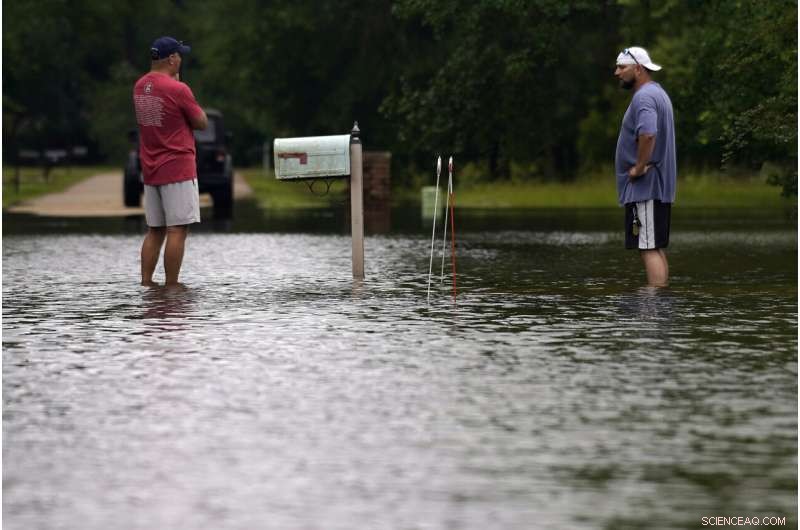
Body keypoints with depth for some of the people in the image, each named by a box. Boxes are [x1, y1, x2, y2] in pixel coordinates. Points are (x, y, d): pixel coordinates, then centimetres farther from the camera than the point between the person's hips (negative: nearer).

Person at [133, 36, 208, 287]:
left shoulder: (139, 87, 7)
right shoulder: (178, 89, -15)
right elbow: (202, 123, -6)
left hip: (150, 170, 8)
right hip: (178, 168, -8)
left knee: (154, 231, 13)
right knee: (177, 230, -5)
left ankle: (146, 282, 10)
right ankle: (172, 286, -6)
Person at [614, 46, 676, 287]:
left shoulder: (644, 97, -16)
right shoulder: (658, 93, 19)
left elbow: (647, 134, -33)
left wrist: (639, 168, -22)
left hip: (644, 186, -11)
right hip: (659, 186, 11)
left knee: (649, 249, -11)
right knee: (656, 248, 13)